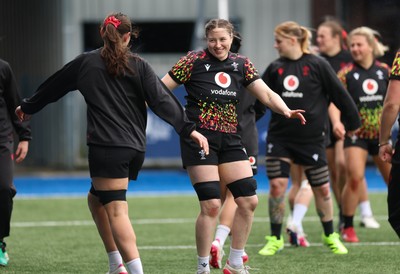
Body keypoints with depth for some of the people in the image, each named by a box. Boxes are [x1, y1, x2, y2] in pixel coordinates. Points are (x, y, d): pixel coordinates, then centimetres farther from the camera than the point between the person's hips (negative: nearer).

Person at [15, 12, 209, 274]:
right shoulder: (139, 66, 7)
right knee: (96, 199, 22)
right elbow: (162, 100, -2)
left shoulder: (86, 63, 6)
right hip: (135, 149, 4)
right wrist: (189, 129, -2)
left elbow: (53, 87, 20)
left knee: (116, 211, -9)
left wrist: (27, 108, 35)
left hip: (106, 147, -4)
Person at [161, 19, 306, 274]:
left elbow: (267, 94, 4)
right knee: (211, 205, -11)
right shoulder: (194, 60, -6)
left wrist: (286, 110, -15)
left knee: (249, 200, 2)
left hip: (230, 140, 6)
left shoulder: (241, 64, 8)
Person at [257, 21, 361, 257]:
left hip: (312, 137, -3)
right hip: (280, 137, 3)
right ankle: (275, 239, 5)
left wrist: (353, 122, 4)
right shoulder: (275, 68, 5)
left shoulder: (317, 65, -7)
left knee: (322, 188, 6)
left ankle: (330, 237, 23)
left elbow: (340, 95, -1)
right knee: (276, 185, -6)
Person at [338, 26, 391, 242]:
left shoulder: (384, 70, 4)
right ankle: (347, 228, -6)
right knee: (354, 177, -17)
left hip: (381, 133, 3)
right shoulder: (346, 73, -5)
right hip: (356, 134, -3)